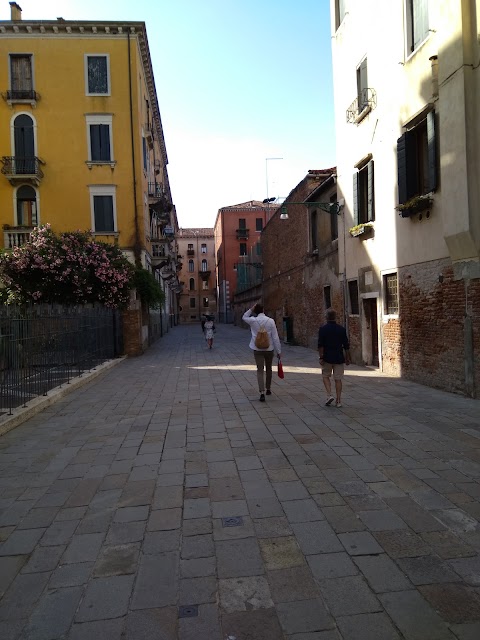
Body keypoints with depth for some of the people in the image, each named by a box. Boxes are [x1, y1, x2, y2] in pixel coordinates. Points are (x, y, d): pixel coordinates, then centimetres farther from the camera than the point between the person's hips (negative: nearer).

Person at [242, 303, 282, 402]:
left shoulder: (253, 321, -8)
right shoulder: (271, 321, -10)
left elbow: (244, 317, 17)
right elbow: (275, 337, -8)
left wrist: (251, 309, 6)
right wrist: (279, 351, -2)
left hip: (257, 349, 0)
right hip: (269, 349, 1)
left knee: (260, 370, 1)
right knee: (268, 369, 19)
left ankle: (262, 392, -11)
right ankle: (268, 389, 33)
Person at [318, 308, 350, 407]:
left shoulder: (323, 329, -6)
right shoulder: (342, 329, 1)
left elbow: (320, 345, -11)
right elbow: (346, 346, 3)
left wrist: (321, 357, -5)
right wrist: (347, 358, 11)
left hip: (327, 358, -2)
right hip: (339, 358, 2)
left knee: (325, 376, 15)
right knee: (338, 379, 7)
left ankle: (329, 395, -2)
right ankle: (338, 401, 8)